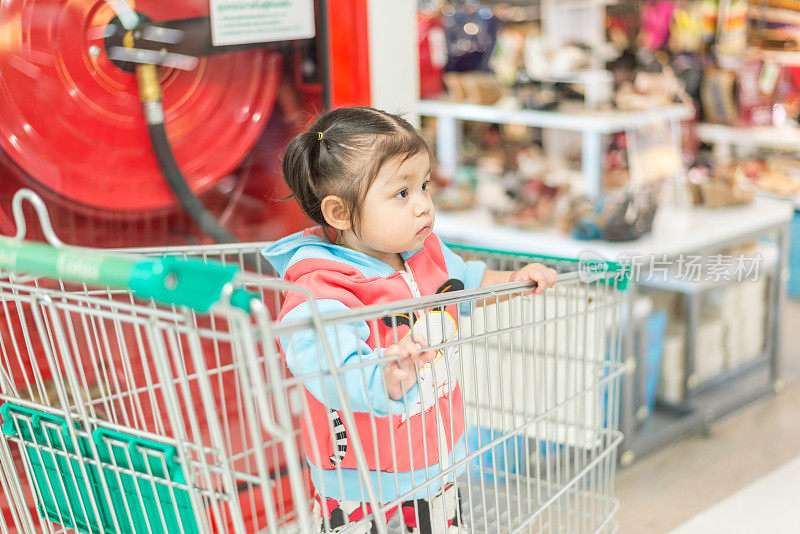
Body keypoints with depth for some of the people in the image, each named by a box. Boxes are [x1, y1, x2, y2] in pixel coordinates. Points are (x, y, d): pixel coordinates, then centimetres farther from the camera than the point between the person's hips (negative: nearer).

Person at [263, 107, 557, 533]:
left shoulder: (427, 252, -3)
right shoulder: (321, 294, -31)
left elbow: (466, 281, 18)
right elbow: (335, 374, -44)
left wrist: (511, 281, 3)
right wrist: (387, 379, -61)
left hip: (435, 449, 7)